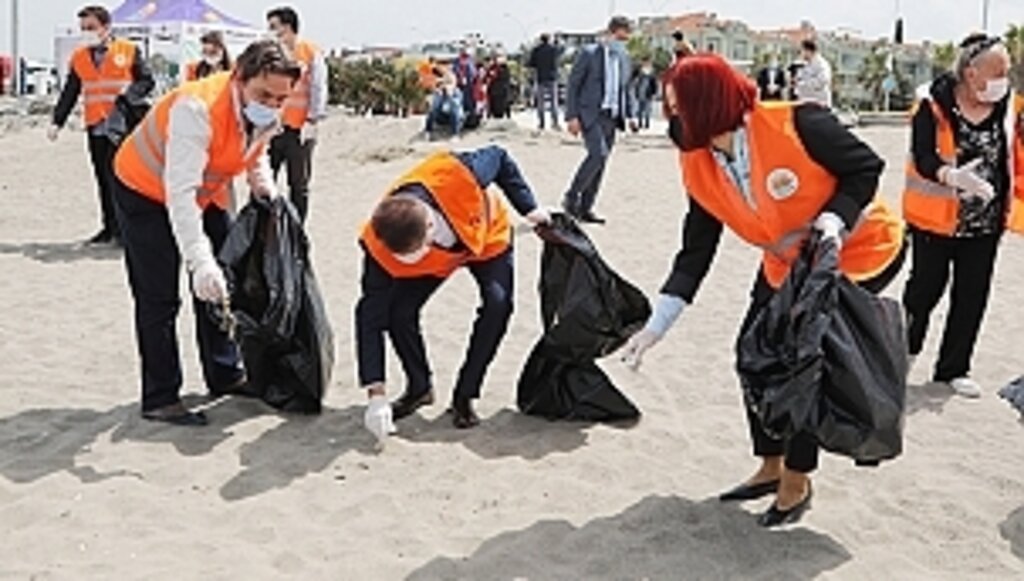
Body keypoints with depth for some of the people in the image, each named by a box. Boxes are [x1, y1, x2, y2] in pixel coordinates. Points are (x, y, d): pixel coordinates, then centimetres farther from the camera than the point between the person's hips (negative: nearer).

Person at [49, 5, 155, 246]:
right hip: (95, 126, 4)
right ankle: (110, 227, 15)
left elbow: (147, 81, 1)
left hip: (123, 123, -4)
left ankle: (124, 227, -7)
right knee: (103, 178, 7)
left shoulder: (128, 51, 2)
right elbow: (69, 93, 13)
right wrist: (57, 122, 4)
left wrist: (129, 93, -17)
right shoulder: (79, 57, 13)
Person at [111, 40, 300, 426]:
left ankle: (225, 375, 26)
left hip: (205, 192, 8)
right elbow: (180, 193, -45)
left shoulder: (269, 116, -15)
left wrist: (263, 185, -12)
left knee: (219, 285, 11)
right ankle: (159, 399, -2)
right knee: (159, 298, -9)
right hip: (147, 191, -7)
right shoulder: (197, 109, -39)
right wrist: (199, 261, -53)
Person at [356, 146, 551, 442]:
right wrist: (376, 393, -37)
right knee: (399, 311, -19)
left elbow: (499, 158, -20)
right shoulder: (378, 246, -37)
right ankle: (419, 387, 8)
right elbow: (370, 317, -32)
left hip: (487, 238, 0)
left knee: (498, 303, -23)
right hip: (436, 261, 1)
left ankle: (464, 396, -7)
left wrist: (530, 209, -17)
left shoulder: (457, 175, -44)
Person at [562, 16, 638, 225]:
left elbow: (626, 88, 22)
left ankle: (585, 208, 13)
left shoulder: (625, 59, 13)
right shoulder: (589, 54, -4)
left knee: (600, 162, 5)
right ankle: (571, 198, -8)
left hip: (612, 117, 6)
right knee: (598, 154, -22)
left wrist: (631, 115, 9)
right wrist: (572, 116, -12)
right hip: (591, 114, -6)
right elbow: (573, 85, -5)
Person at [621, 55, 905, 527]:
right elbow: (695, 253, -8)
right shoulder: (699, 165, -10)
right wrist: (657, 325, -13)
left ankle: (797, 481, 10)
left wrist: (834, 220, -34)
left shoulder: (796, 125, -29)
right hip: (787, 266, 7)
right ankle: (771, 467, 27)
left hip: (859, 252, -7)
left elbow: (867, 168, -18)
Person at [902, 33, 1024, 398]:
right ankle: (904, 351, 36)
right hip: (937, 219, -4)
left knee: (972, 296, 9)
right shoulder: (935, 107, -15)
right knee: (927, 287, 12)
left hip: (985, 222, 4)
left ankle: (953, 368, 23)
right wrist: (952, 176, -40)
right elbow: (923, 159, -24)